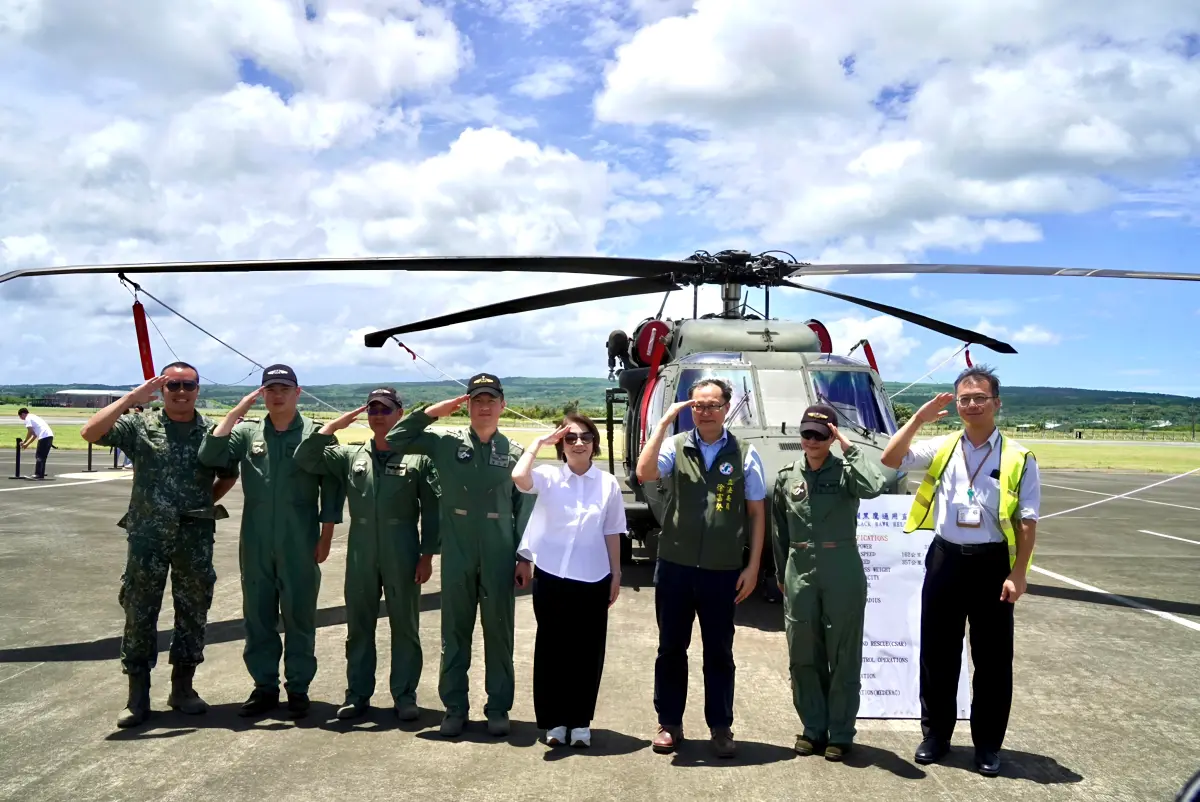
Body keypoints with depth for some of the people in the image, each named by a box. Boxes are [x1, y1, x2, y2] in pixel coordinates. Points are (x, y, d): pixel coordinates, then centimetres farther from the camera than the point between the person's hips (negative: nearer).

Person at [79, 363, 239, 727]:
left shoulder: (212, 431, 4)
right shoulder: (140, 427, 1)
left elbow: (229, 475, 17)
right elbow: (90, 433, -14)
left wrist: (206, 502, 5)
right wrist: (131, 397, -16)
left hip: (196, 537, 1)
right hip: (147, 536, -1)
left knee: (193, 613, 8)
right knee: (139, 615, 4)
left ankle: (183, 687, 23)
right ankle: (138, 696, 15)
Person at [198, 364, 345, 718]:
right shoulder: (247, 432, 6)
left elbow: (332, 487, 0)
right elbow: (210, 457, -8)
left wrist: (325, 536, -3)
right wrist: (237, 411, -10)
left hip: (300, 544, -2)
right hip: (256, 542, 3)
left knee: (299, 616, 6)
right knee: (258, 616, 10)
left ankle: (298, 687, 18)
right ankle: (264, 686, 23)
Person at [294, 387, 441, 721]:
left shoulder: (418, 456, -2)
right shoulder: (350, 455, 8)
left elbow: (431, 510, -2)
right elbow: (305, 459, 1)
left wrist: (427, 555, -6)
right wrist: (333, 426, -6)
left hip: (403, 554, -3)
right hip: (360, 553, 3)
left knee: (404, 626, 6)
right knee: (359, 625, 11)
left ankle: (405, 694, 17)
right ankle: (358, 693, 23)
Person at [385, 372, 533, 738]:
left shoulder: (515, 452, 1)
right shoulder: (446, 442, 1)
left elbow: (524, 508, 2)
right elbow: (395, 439, 3)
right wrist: (432, 412, -5)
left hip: (499, 556, 0)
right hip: (457, 554, 1)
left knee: (499, 632, 7)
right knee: (454, 631, 9)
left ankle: (498, 707, 19)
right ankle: (454, 707, 21)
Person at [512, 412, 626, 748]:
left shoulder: (608, 483, 2)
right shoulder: (549, 477, -3)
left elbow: (612, 534, 8)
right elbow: (518, 477, -25)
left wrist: (616, 574, 7)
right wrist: (539, 442, -13)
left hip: (593, 579, 1)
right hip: (551, 576, -1)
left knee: (587, 653, 7)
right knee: (552, 649, 8)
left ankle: (580, 722, 21)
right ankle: (555, 721, 21)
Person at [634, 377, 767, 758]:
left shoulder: (744, 454, 0)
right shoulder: (675, 446, -1)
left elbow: (757, 512, 3)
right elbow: (644, 473, -20)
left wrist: (753, 566, -1)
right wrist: (664, 421, -18)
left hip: (723, 571, 0)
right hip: (675, 567, 1)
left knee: (719, 652, 12)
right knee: (671, 648, 12)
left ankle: (720, 727, 26)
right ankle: (669, 723, 26)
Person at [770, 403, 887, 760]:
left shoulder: (845, 472, -3)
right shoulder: (786, 477, 6)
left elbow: (873, 487, -27)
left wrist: (849, 447, -19)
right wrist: (781, 575, 14)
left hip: (842, 570, -3)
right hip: (799, 571, 3)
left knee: (844, 655, 5)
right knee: (803, 656, 9)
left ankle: (840, 734, 18)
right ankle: (813, 728, 24)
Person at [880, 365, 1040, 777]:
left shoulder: (1018, 458, -3)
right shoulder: (941, 448, 5)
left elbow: (1026, 521, -4)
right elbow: (890, 460, -5)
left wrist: (1017, 574, -10)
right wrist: (919, 418, -10)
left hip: (992, 563, -2)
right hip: (946, 559, 2)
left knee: (992, 658, 9)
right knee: (937, 653, 10)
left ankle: (988, 745, 25)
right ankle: (935, 735, 26)